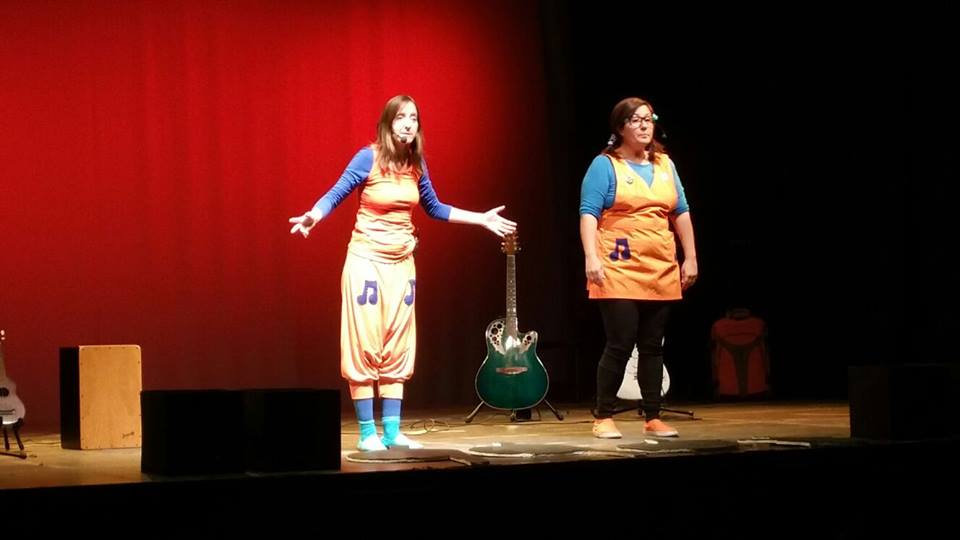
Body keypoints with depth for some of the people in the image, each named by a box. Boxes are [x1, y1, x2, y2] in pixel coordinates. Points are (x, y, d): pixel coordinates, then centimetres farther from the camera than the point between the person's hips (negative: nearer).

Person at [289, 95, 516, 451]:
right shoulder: (368, 158, -12)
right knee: (364, 345, -5)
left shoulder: (416, 165, 3)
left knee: (397, 349, 6)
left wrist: (483, 219, 16)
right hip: (367, 261, -6)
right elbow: (335, 195, -13)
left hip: (402, 264, 6)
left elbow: (435, 209, 16)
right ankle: (367, 432, 0)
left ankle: (392, 431, 10)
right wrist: (311, 217, -33)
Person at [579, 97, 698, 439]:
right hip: (619, 272, -5)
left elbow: (681, 213, 17)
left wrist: (690, 257, 11)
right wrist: (592, 259, -19)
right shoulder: (605, 165, -2)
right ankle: (603, 418, 4)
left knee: (653, 347, 7)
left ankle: (653, 418, 14)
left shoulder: (665, 165, 14)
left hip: (661, 272, 5)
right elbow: (588, 213, -9)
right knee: (620, 345, -7)